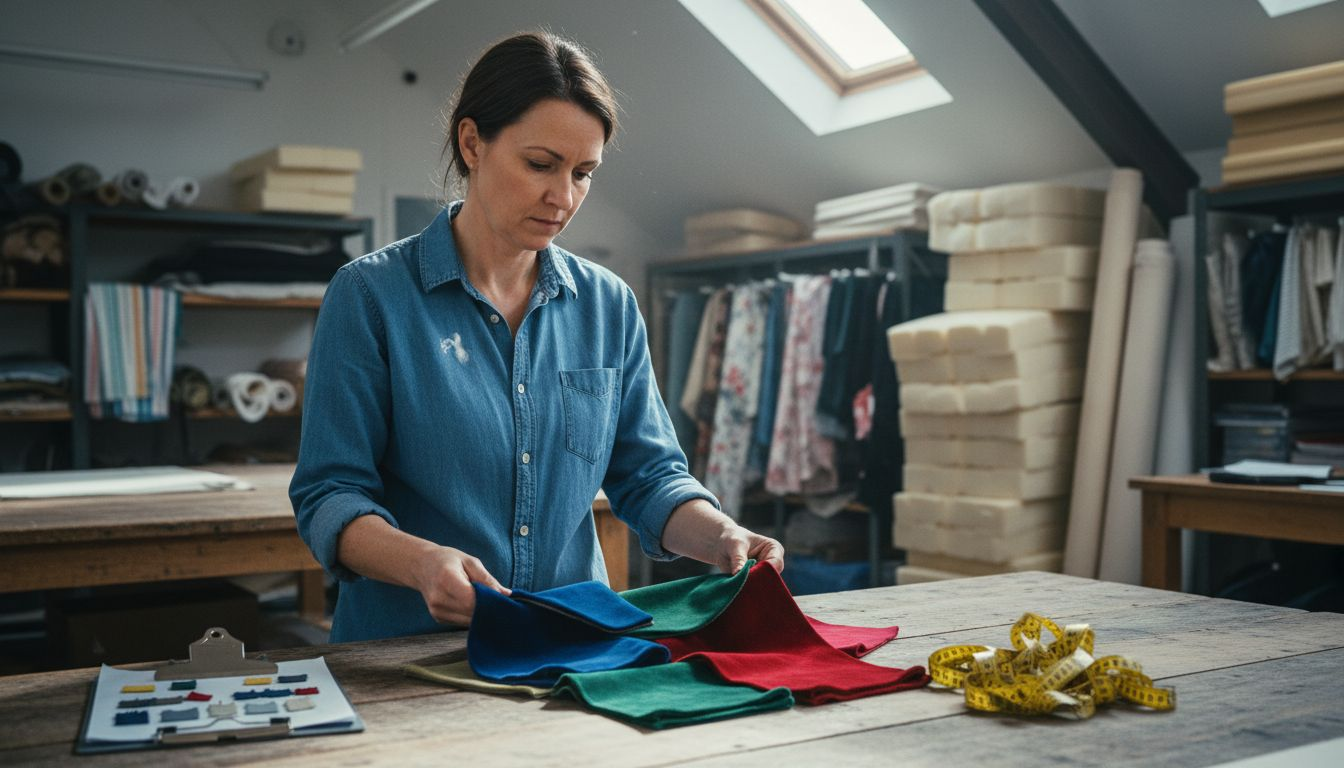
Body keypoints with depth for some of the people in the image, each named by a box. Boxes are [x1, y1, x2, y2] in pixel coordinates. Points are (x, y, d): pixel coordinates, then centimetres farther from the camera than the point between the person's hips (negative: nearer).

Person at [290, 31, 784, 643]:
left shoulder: (609, 306, 9)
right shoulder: (369, 295, -3)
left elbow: (648, 478, 11)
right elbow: (329, 496, -5)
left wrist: (722, 538, -9)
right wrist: (423, 563, -25)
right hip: (407, 650, -3)